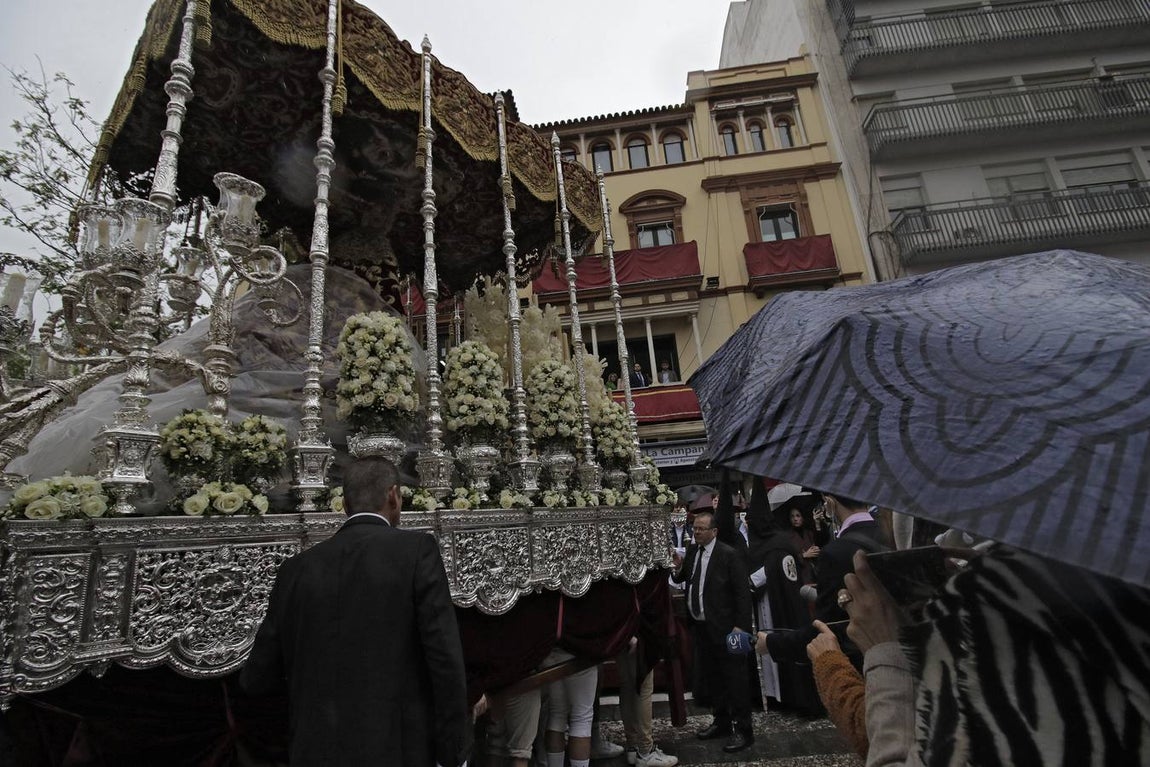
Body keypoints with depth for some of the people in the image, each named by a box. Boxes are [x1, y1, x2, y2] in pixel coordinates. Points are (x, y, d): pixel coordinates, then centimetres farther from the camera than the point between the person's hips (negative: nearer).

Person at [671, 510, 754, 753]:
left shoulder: (729, 555, -13)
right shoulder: (691, 551, 5)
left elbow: (742, 593, -13)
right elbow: (681, 579, 11)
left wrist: (740, 626, -16)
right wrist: (677, 568, -10)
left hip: (724, 628, -7)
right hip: (700, 626, 7)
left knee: (734, 679, 4)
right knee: (711, 678, 19)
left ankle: (742, 730, 18)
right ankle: (721, 721, 35)